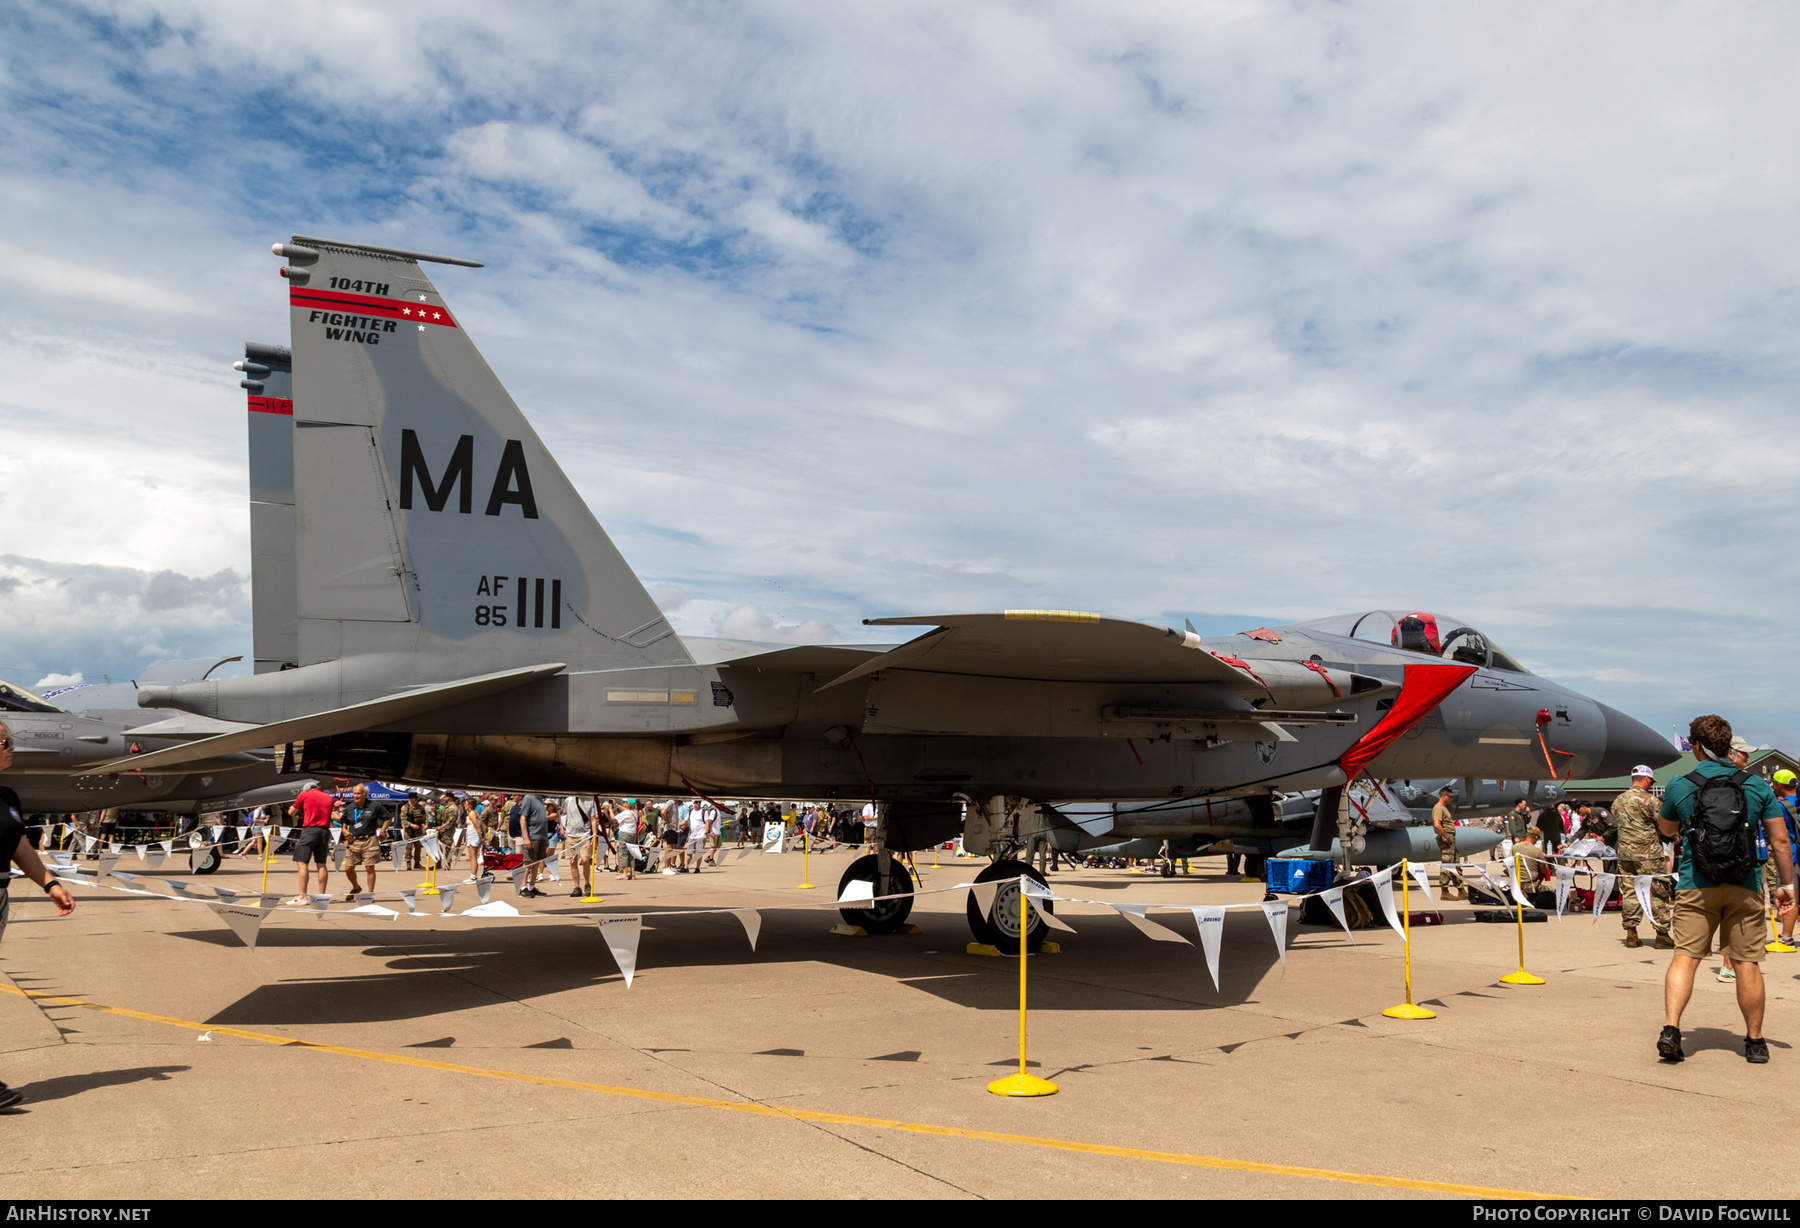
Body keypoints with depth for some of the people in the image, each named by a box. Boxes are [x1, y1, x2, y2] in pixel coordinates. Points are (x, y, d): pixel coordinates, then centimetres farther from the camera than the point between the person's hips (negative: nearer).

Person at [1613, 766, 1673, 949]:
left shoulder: (1617, 801, 9)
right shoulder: (1649, 800, -11)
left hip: (1624, 853, 6)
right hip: (1649, 854, -6)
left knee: (1629, 892, 9)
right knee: (1659, 893, 3)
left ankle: (1631, 934, 11)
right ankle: (1662, 935, 5)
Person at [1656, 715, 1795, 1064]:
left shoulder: (1679, 786, -2)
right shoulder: (1757, 785, 1)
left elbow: (1666, 829, 14)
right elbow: (1779, 839, 3)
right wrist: (1786, 884, 12)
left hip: (1696, 886, -1)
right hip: (1745, 888, 1)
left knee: (1684, 956, 0)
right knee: (1747, 963, 8)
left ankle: (1670, 1029, -13)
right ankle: (1755, 1042, 18)